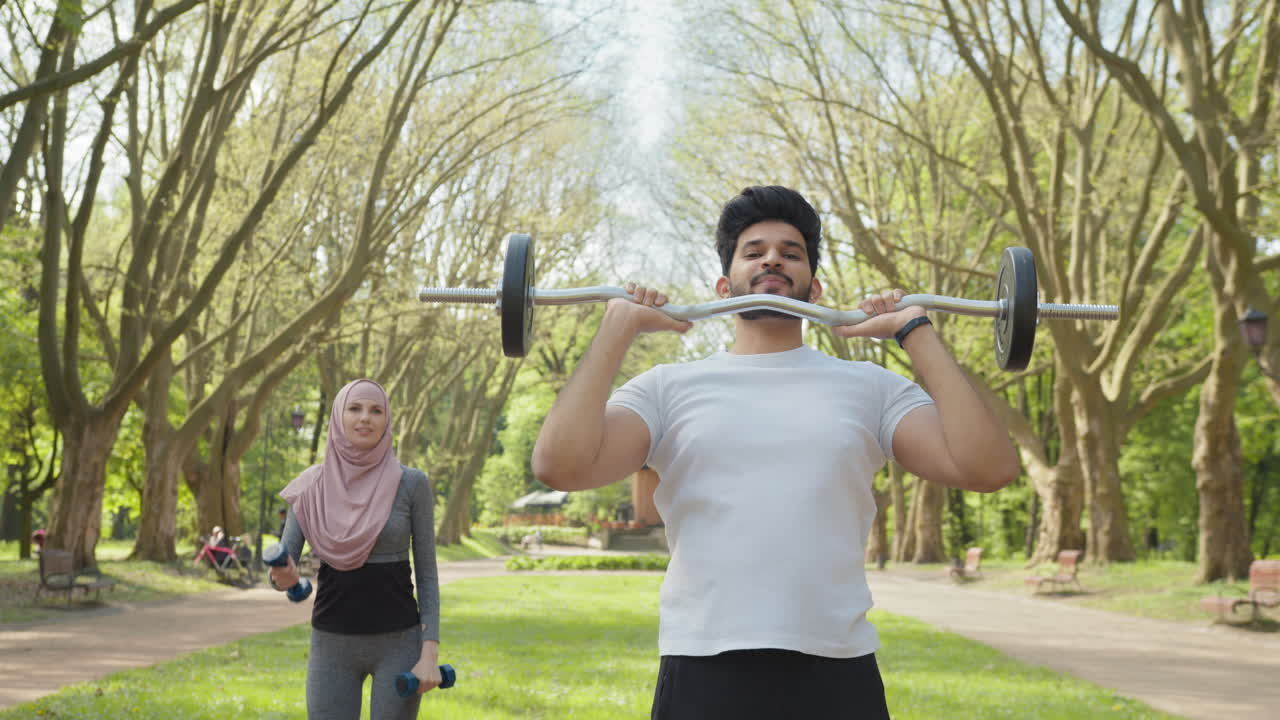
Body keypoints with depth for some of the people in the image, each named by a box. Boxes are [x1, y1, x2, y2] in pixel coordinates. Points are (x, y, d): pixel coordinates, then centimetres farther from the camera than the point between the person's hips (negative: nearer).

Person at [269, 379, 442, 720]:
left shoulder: (411, 483, -4)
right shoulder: (312, 486, 0)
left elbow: (427, 574, -2)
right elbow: (282, 567, -1)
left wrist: (430, 655, -10)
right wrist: (285, 577, -26)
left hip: (398, 643, -2)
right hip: (332, 643, 2)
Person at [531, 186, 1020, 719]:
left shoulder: (869, 388, 10)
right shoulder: (669, 388, 8)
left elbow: (989, 468, -3)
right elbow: (559, 464, -8)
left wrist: (916, 332, 2)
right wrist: (619, 327, -2)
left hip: (838, 674, 1)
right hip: (703, 670, -1)